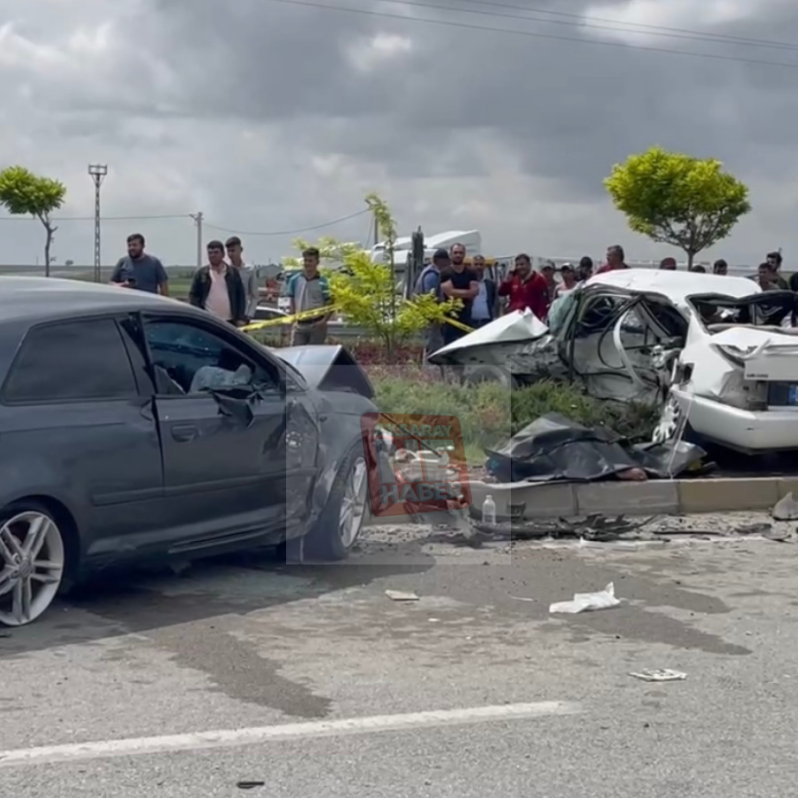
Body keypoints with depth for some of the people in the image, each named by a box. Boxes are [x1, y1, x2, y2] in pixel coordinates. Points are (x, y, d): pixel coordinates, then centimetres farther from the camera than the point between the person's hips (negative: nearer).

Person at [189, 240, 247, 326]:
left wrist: (241, 318, -1)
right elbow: (193, 296, 4)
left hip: (230, 322, 1)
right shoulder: (201, 273, 5)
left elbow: (241, 296, 7)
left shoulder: (233, 273, 7)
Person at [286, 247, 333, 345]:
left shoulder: (323, 282, -4)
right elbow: (292, 302, 14)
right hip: (299, 325, 3)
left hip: (316, 325, -3)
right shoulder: (295, 280, 5)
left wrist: (324, 320, -15)